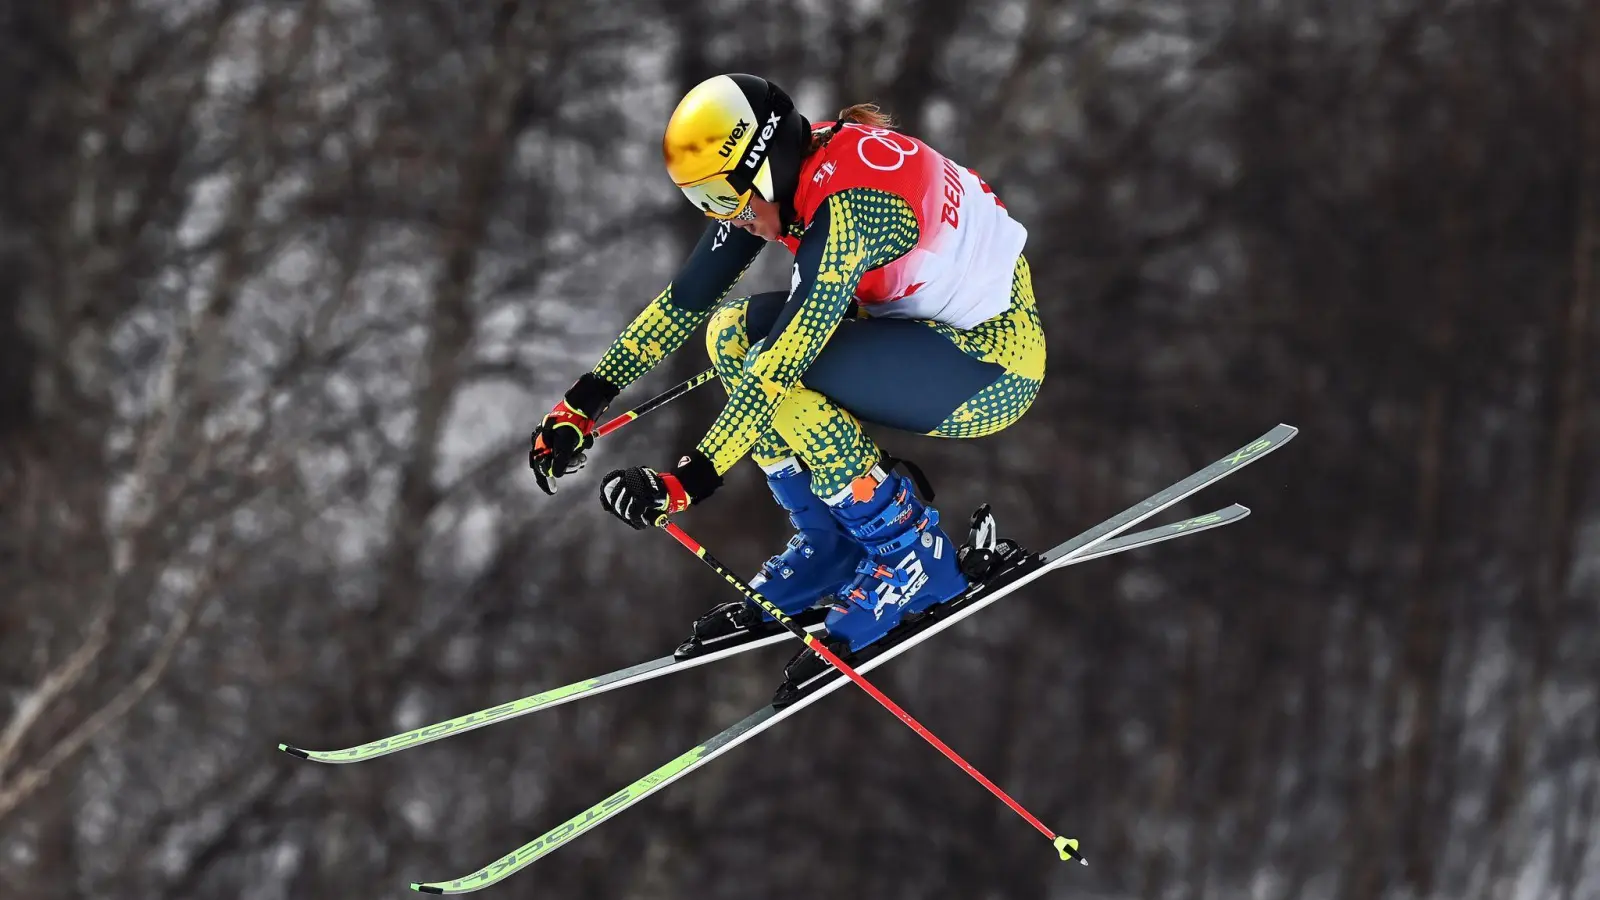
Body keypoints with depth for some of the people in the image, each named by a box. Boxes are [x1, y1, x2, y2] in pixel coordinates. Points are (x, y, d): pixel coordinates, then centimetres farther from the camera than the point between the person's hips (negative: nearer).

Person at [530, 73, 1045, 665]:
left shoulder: (846, 207, -31)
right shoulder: (780, 175, -5)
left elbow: (787, 356, -36)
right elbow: (684, 300, 1)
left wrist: (690, 479, -39)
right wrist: (582, 405, -3)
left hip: (998, 360, -9)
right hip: (928, 324, 9)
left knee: (786, 375, -25)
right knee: (732, 334, 0)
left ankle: (913, 557, -9)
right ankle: (829, 551, 7)